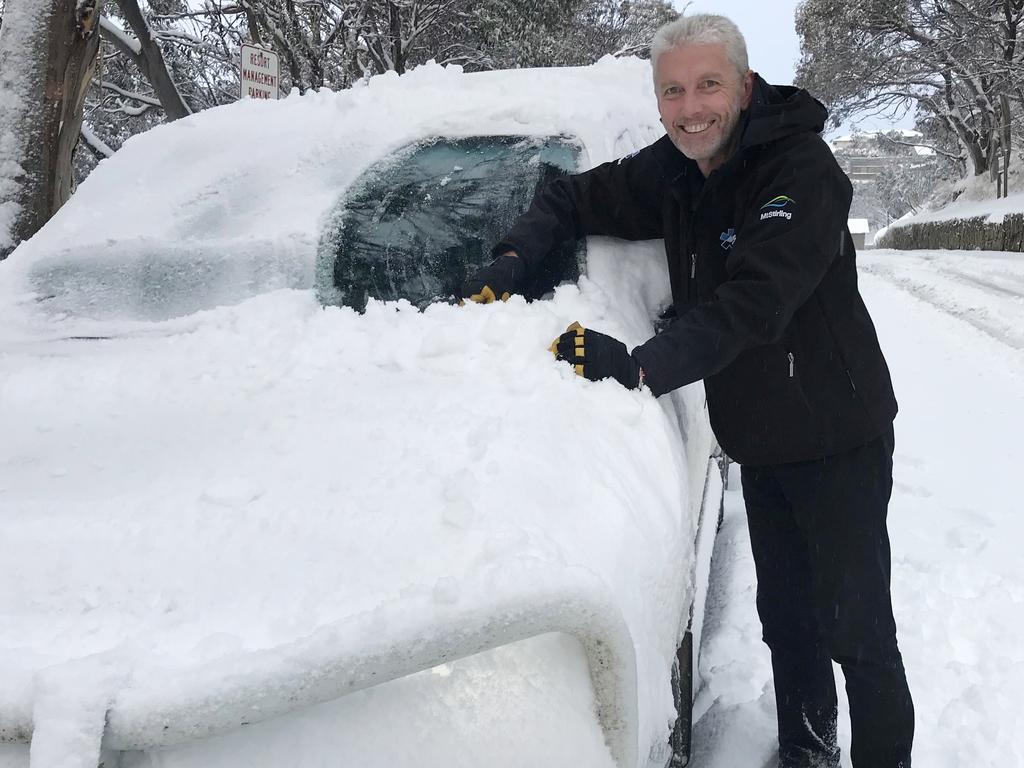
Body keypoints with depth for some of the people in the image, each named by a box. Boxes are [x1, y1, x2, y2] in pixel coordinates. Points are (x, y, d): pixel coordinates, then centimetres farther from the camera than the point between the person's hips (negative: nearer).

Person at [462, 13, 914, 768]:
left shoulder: (802, 169, -22)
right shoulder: (670, 172, 0)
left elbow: (753, 304, -33)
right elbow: (571, 199, 10)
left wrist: (641, 365, -43)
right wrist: (513, 261, -9)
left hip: (837, 438, -7)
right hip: (757, 440, 7)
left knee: (856, 625, 2)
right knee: (785, 618, 20)